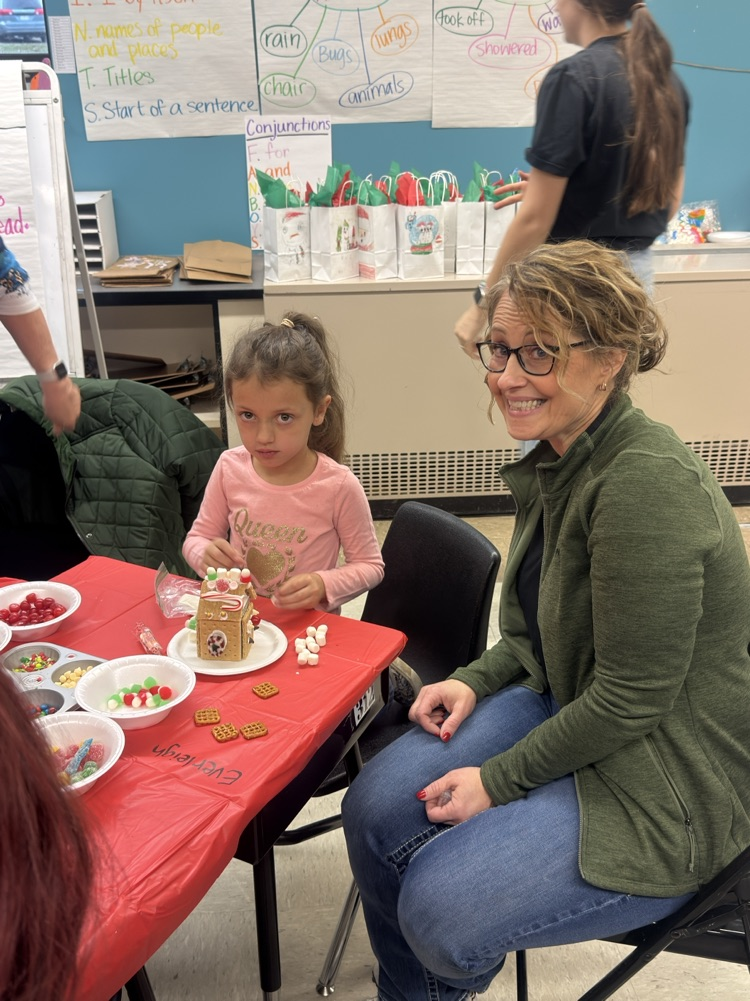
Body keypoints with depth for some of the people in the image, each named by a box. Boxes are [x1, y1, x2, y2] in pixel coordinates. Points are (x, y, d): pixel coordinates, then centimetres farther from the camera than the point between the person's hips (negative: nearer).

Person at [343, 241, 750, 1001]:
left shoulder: (647, 483, -28)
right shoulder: (560, 458, 1)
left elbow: (631, 698, -24)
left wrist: (499, 780, -15)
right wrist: (478, 680, -3)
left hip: (670, 778, -8)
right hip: (566, 706, 8)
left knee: (441, 909, -15)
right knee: (375, 810, -3)